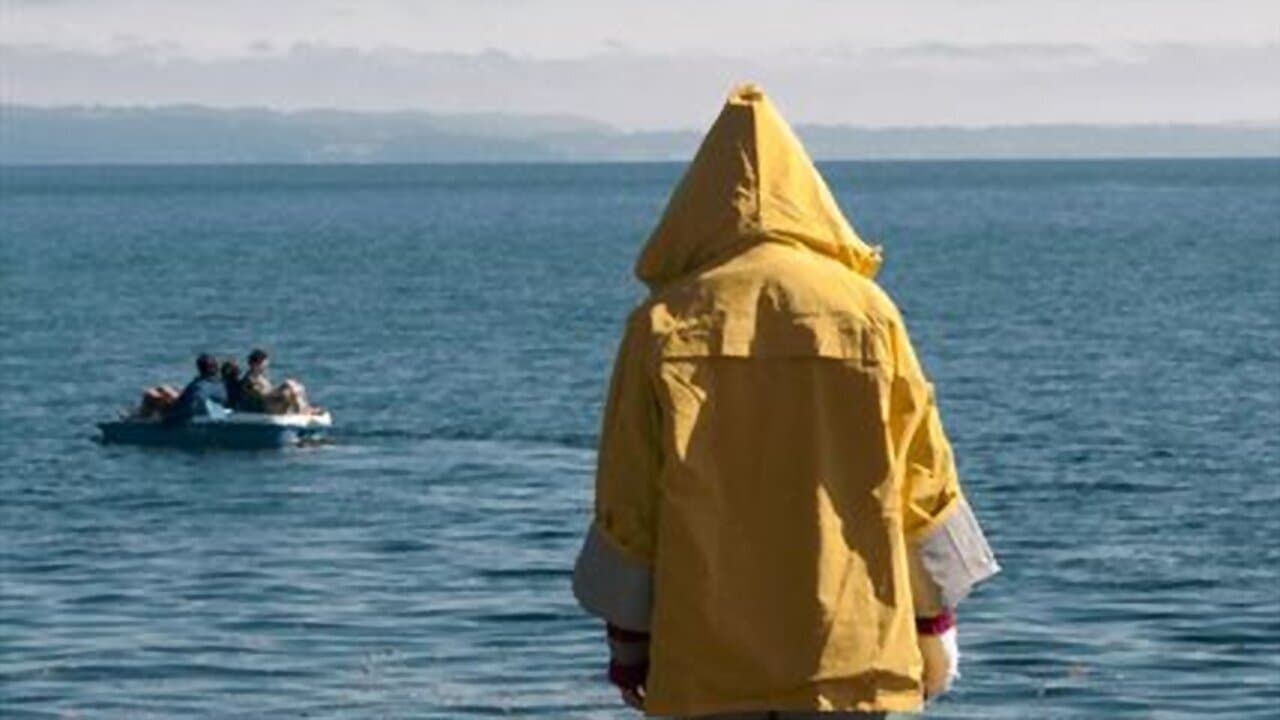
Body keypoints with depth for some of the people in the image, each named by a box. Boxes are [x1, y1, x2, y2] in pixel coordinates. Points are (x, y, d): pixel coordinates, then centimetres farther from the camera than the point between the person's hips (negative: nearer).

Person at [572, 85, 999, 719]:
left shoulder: (663, 326, -1)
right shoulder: (865, 313, -1)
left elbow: (626, 501, 3)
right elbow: (923, 478, 3)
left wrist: (628, 639, 12)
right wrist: (935, 622, 13)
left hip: (705, 659, 0)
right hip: (849, 653, 0)